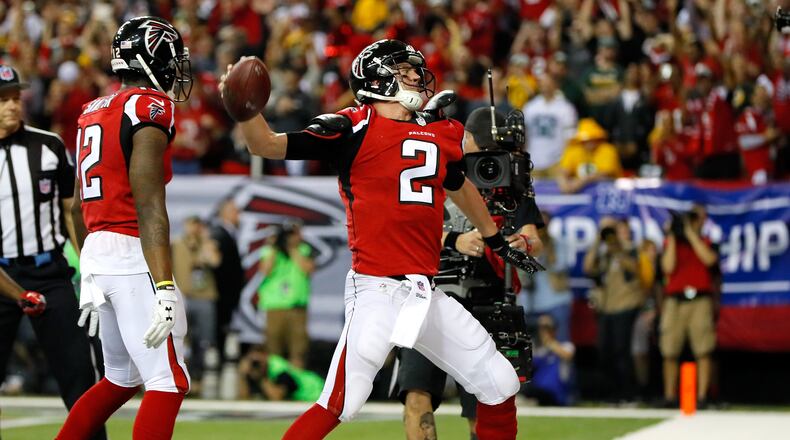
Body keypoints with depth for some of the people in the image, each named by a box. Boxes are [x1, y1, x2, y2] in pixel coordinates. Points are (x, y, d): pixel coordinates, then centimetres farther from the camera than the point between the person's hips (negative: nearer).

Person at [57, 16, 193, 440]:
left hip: (96, 251, 9)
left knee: (122, 379, 21)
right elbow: (148, 206, -18)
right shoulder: (150, 109, -10)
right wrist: (163, 288, -23)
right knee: (169, 384, -6)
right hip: (132, 252, -9)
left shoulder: (94, 112, 16)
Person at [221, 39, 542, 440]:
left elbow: (459, 188, 35)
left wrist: (498, 243, 46)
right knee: (340, 404, -17)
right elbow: (266, 146, -10)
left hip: (426, 295, 7)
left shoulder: (439, 135, 14)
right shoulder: (353, 130, -4)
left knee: (500, 386, 9)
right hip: (378, 291, -7)